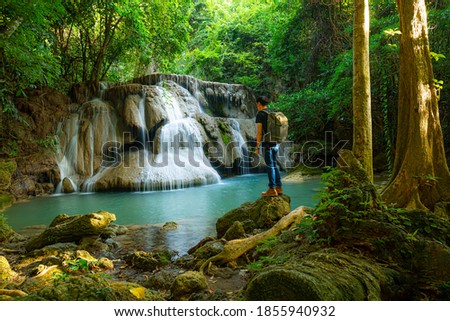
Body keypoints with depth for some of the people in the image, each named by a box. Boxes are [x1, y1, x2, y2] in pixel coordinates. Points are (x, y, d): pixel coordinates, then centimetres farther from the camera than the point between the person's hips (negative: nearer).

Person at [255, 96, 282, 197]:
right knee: (274, 165, 14)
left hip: (267, 144, -7)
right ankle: (279, 187, 17)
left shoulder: (260, 114, -8)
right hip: (275, 143, 7)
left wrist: (257, 146, -9)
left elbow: (259, 132, -12)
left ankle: (272, 189, -1)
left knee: (269, 166, -4)